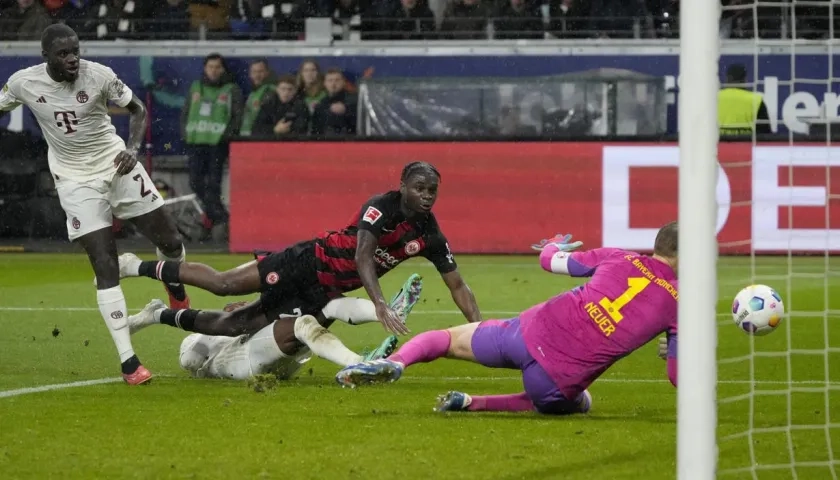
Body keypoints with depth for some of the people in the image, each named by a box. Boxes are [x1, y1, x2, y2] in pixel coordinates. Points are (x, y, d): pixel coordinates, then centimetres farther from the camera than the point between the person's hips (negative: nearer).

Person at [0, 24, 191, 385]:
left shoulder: (98, 76, -15)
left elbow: (137, 109, -1)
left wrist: (133, 148, -18)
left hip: (117, 165, 1)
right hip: (76, 179, -1)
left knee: (171, 243, 5)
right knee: (106, 269, -11)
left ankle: (173, 280, 44)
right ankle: (128, 361, -6)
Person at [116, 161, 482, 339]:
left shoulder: (430, 236, -2)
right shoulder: (382, 207, -21)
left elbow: (458, 286, 3)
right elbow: (362, 258, -33)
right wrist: (380, 306, -47)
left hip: (325, 292, 5)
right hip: (311, 262, -5)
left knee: (240, 326, 3)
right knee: (224, 284, -9)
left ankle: (166, 317, 22)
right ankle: (140, 267, 8)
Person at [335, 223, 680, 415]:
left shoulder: (617, 259, 6)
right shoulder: (678, 305, 0)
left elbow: (550, 261, 16)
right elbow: (678, 378, 2)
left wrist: (555, 245, 39)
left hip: (530, 333, 2)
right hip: (558, 382, -2)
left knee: (450, 339, 23)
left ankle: (394, 362, -15)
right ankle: (473, 404, 12)